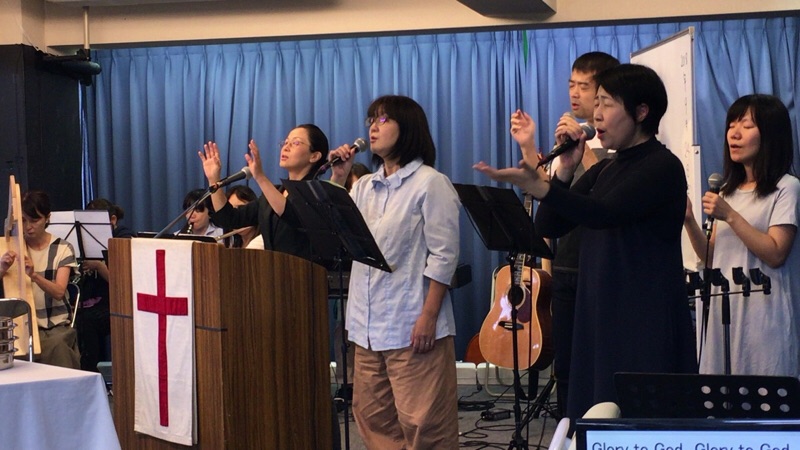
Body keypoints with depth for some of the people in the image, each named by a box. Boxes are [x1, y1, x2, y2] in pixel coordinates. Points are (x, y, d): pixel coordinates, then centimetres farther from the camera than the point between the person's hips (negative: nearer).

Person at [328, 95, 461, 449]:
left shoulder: (430, 183, -6)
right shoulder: (365, 186, 15)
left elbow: (444, 255, -11)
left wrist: (429, 316, -17)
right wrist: (337, 179, 5)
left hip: (412, 325, -7)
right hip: (368, 325, 7)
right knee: (373, 418, 11)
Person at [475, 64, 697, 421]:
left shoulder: (662, 166, -9)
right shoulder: (603, 170, 16)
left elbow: (602, 213, -25)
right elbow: (549, 227, 12)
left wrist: (538, 187, -38)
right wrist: (564, 171, -1)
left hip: (646, 322, -8)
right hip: (598, 314, 8)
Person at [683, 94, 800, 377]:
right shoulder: (728, 190, 16)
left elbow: (775, 254, -14)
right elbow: (712, 258, 12)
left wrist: (730, 216, -17)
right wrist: (689, 221, -3)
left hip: (762, 314, -6)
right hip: (723, 311, 6)